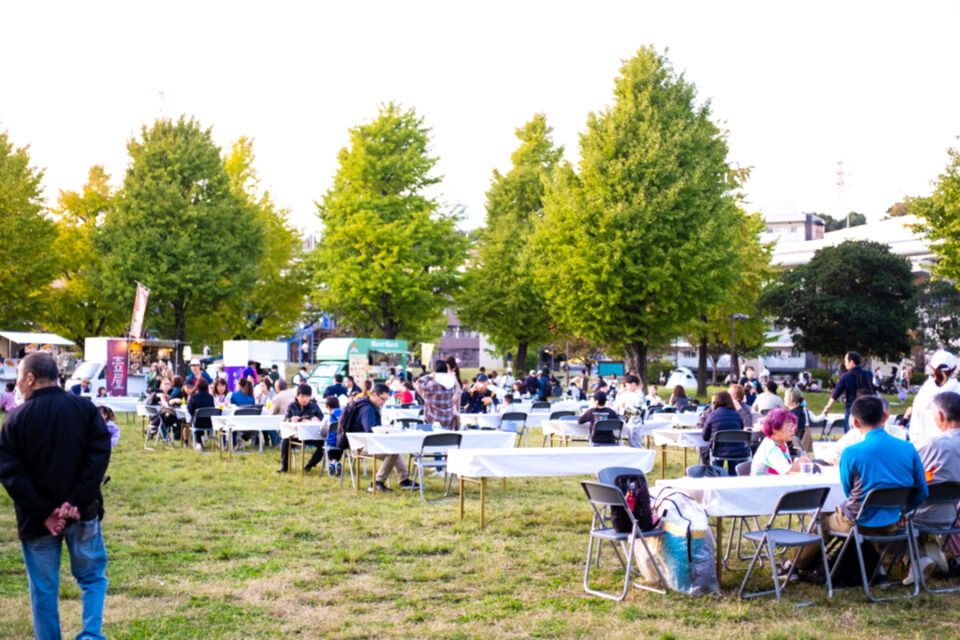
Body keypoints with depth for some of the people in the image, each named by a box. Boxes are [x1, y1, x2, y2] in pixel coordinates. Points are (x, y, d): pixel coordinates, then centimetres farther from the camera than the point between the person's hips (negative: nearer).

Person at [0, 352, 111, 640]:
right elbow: (100, 455, -10)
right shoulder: (85, 409, -2)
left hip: (36, 519, -1)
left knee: (43, 589, 11)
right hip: (83, 514, 2)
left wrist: (43, 512, -12)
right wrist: (77, 501, -13)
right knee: (92, 577, 15)